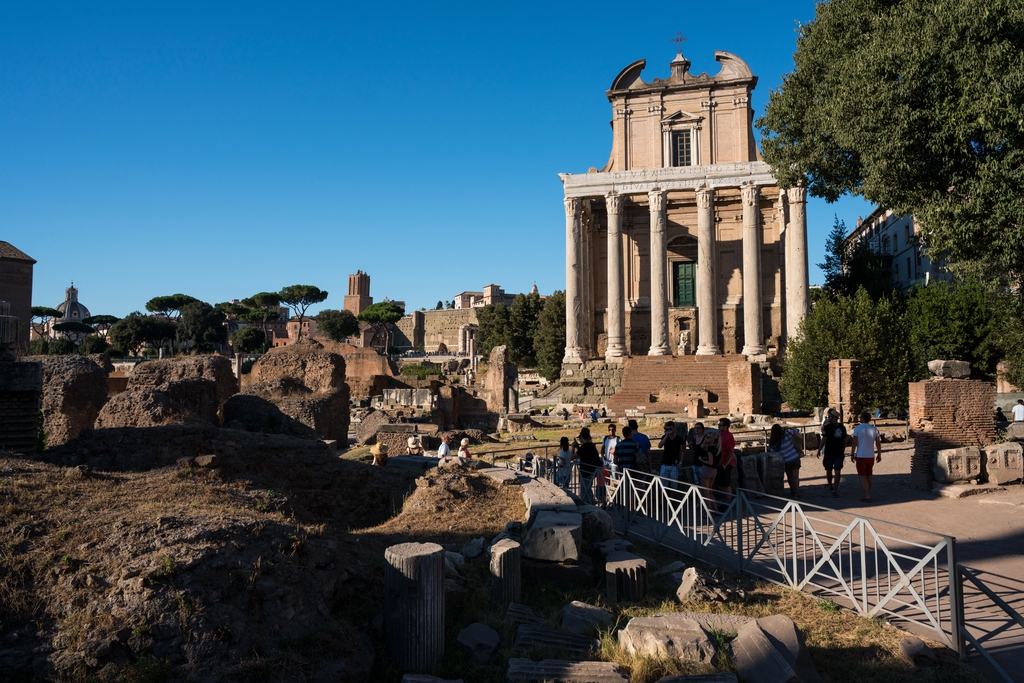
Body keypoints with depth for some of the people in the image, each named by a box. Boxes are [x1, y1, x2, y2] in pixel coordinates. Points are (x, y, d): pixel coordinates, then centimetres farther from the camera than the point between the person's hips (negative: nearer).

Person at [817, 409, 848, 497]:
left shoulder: (828, 427, -11)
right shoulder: (842, 427, 5)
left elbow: (823, 440, -13)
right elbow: (844, 441, 11)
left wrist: (819, 450, -4)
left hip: (829, 452, -4)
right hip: (839, 452, 4)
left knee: (828, 470, 16)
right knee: (837, 471, 0)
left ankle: (830, 486, 33)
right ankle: (835, 490, -5)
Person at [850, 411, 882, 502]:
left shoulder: (857, 428, -9)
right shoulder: (874, 429, 3)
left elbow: (854, 443, -10)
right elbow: (878, 443, 4)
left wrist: (852, 454, -1)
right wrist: (879, 455, 12)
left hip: (861, 456, -5)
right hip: (871, 456, 5)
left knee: (863, 476, -1)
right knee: (869, 475, 18)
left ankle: (867, 496, -6)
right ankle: (867, 493, 29)